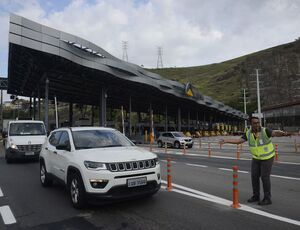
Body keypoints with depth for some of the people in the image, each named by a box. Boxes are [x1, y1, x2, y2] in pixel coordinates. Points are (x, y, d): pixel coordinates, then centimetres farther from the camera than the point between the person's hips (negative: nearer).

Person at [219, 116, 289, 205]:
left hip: (267, 157, -5)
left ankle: (267, 199, 7)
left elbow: (276, 133, -40)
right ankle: (256, 196, 19)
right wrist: (226, 141, -15)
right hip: (256, 158, 5)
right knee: (254, 176, 4)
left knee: (265, 177, -6)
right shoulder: (248, 133, -8)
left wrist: (283, 133, -64)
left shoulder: (265, 131, -22)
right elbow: (238, 141, -5)